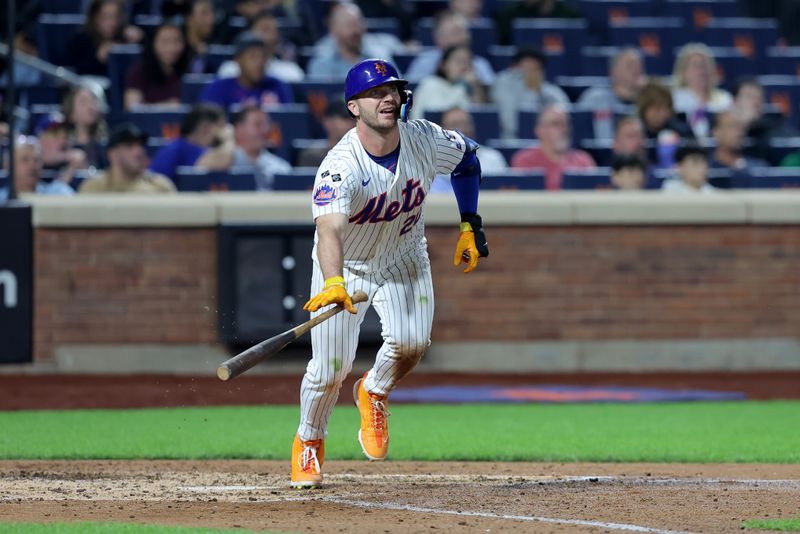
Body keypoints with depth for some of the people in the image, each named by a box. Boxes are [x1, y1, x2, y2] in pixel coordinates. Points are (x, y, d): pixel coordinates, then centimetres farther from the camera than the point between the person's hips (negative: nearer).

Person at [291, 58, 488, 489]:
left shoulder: (426, 141, -18)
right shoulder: (340, 167, -33)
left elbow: (468, 158, 6)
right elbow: (330, 230, -49)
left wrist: (470, 224, 3)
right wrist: (334, 283, -67)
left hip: (404, 258, 3)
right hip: (346, 265, -3)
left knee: (411, 340, -23)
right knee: (330, 368, -8)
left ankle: (375, 393, 11)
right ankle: (308, 443, 24)